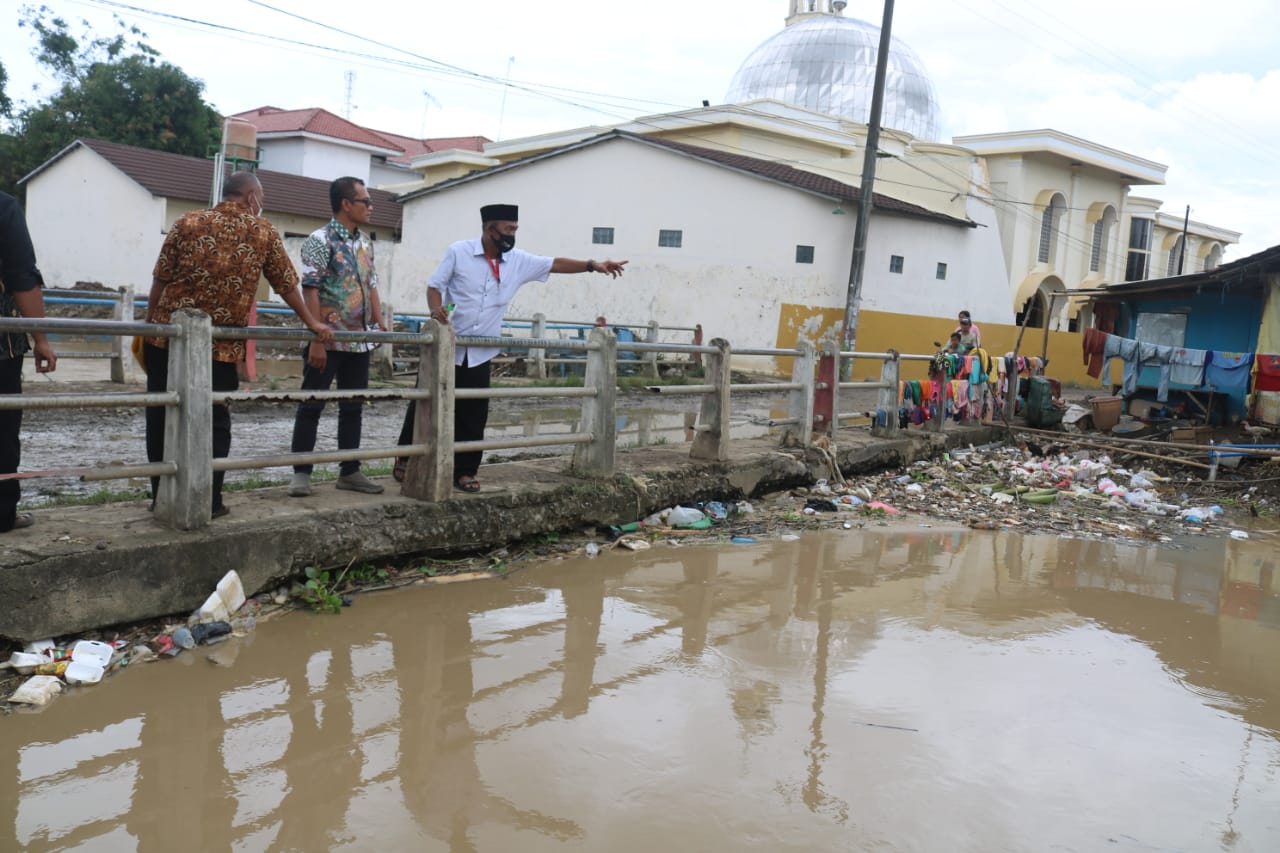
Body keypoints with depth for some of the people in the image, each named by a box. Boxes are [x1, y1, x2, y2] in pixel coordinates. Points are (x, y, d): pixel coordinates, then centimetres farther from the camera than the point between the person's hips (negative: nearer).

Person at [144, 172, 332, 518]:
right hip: (222, 346, -1)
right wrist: (312, 323, 21)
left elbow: (160, 280, 3)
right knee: (214, 423, 10)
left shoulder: (188, 223, 3)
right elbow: (287, 285, 9)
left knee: (162, 418, 11)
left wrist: (149, 325, 13)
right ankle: (209, 500, 11)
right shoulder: (264, 233, 2)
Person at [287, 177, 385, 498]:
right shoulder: (321, 240, -9)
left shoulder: (365, 242, 13)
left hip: (360, 341, 7)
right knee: (311, 406, 1)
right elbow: (310, 291, -14)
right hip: (328, 340, -7)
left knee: (353, 408, 11)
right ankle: (301, 473, 7)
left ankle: (350, 471, 19)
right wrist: (316, 341, -18)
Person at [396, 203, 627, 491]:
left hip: (480, 354, 3)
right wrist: (436, 309, -24)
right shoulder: (459, 252, -8)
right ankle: (406, 459, 22)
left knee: (473, 415, 3)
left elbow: (555, 264, 6)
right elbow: (435, 285, -4)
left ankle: (465, 471, 14)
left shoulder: (519, 261, 2)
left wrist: (591, 265, -3)